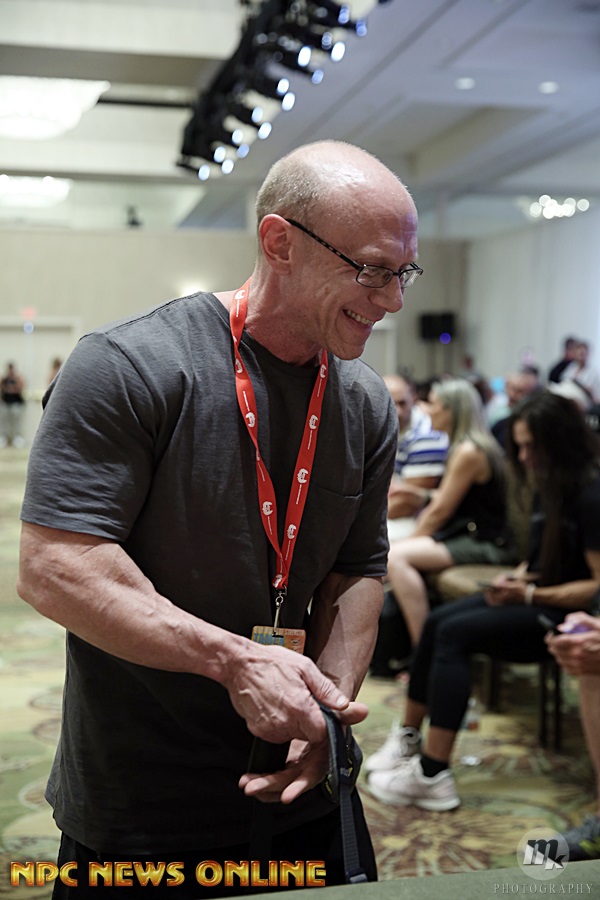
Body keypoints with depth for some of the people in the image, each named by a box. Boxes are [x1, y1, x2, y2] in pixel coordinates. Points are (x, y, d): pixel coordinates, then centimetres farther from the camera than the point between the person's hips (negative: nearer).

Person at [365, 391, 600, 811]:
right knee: (437, 622, -7)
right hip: (539, 596, 9)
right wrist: (517, 577, -2)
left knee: (455, 633, -23)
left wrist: (530, 594, -21)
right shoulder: (550, 487, 10)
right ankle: (408, 741, 1)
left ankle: (433, 776, -22)